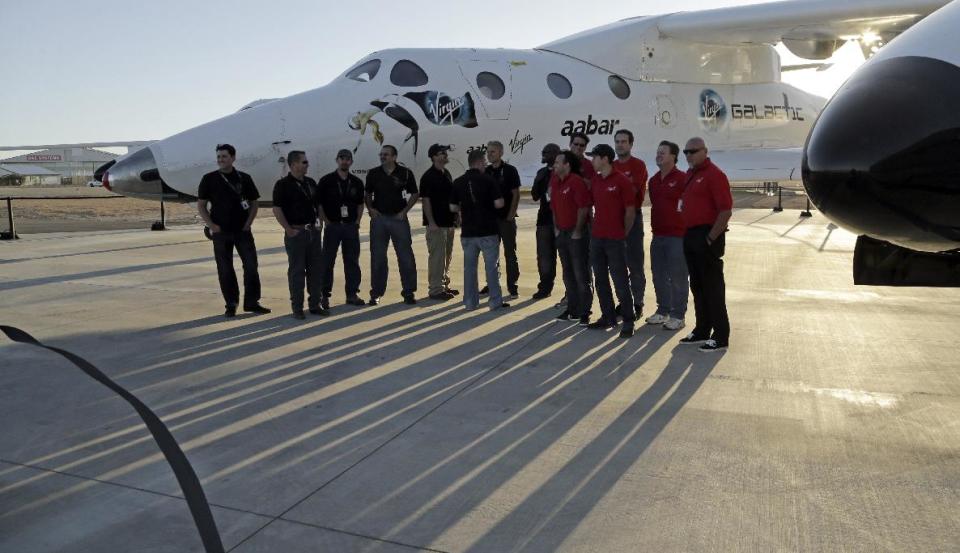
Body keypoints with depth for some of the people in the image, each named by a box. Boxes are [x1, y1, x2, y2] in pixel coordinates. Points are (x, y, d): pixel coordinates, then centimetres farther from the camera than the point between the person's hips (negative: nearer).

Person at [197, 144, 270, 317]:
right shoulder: (209, 179, 1)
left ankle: (252, 302, 9)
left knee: (251, 265, -2)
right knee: (225, 269, 4)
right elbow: (201, 205, 3)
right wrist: (212, 226, -8)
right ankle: (231, 305, 14)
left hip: (242, 230, 1)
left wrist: (248, 224, -3)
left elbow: (253, 203, 9)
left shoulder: (244, 178, 4)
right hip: (221, 232, -1)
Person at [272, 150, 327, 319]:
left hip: (313, 231, 6)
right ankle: (297, 307, 8)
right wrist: (288, 229, -14)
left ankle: (315, 304, 19)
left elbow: (318, 204, 21)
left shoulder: (311, 183, 12)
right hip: (296, 232, -6)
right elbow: (277, 209, -12)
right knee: (296, 270, 0)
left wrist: (320, 222, 10)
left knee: (316, 269, 9)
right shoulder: (283, 185, -7)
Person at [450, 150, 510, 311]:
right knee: (491, 266, 4)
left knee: (469, 267, 10)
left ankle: (470, 302, 13)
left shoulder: (458, 182, 3)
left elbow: (453, 208, 5)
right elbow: (499, 203, -14)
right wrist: (488, 204, 8)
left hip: (467, 232, 4)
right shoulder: (488, 180, -8)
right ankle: (495, 301, 7)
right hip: (488, 231, -3)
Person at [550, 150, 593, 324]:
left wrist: (577, 232, -16)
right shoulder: (555, 181, 10)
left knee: (581, 275, -3)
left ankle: (584, 312, 4)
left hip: (577, 234, -8)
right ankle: (572, 309, 23)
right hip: (562, 233, 8)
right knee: (568, 275, 14)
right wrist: (556, 228, 12)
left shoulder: (577, 182, -14)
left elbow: (583, 208, -18)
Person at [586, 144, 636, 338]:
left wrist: (623, 234, -2)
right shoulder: (595, 182, 10)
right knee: (600, 280, 12)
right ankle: (608, 317, 22)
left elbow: (630, 211, -7)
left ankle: (628, 321, 4)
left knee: (620, 282, -3)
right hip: (596, 238, 7)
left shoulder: (622, 181, -9)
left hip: (615, 240, -7)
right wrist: (593, 229, 10)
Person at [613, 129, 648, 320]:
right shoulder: (611, 166, 12)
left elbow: (631, 190, -16)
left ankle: (637, 302, 7)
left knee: (634, 263, -2)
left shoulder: (638, 165, -5)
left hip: (632, 216, -6)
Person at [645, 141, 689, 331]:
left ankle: (677, 316, 5)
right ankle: (663, 311, 25)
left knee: (677, 277, -2)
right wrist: (654, 226, 16)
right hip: (657, 235, 8)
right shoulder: (653, 181, 13)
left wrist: (685, 228, -9)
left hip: (676, 235, -7)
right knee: (659, 275, 13)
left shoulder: (682, 178, -9)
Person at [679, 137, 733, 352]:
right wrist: (687, 234, 12)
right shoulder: (689, 174, 15)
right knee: (697, 286, 14)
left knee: (712, 287, -4)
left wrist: (711, 238, -18)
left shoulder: (714, 174, -11)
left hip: (707, 238, -9)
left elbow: (726, 211, -18)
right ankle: (702, 330, 24)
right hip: (690, 236, 9)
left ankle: (721, 336, 3)